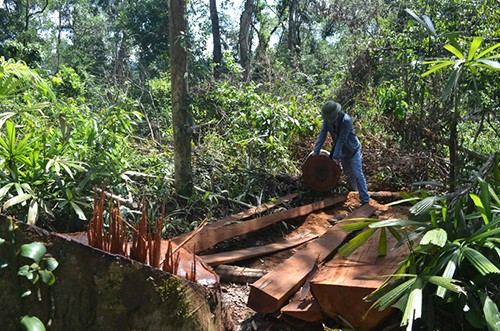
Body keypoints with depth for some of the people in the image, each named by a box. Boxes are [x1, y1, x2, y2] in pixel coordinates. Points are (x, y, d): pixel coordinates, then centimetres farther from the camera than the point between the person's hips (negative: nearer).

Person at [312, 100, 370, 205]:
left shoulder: (346, 120, -31)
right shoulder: (327, 119, -13)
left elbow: (342, 139, -30)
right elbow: (322, 134, -11)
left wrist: (336, 155, -28)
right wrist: (316, 151, -17)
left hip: (353, 149, -6)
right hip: (342, 151, 6)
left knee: (357, 174, -11)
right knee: (348, 172, 18)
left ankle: (365, 200, -10)